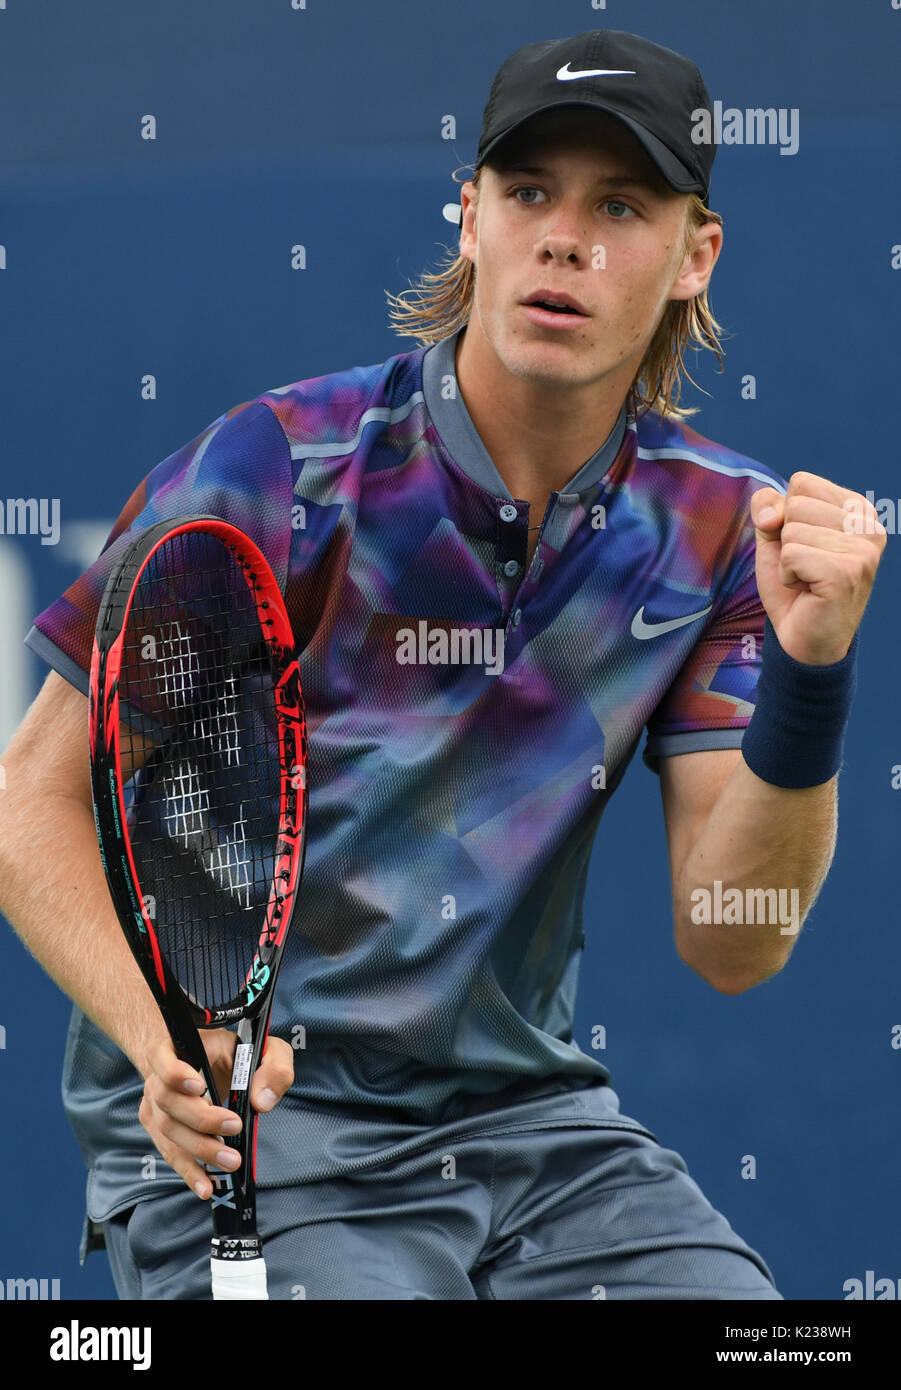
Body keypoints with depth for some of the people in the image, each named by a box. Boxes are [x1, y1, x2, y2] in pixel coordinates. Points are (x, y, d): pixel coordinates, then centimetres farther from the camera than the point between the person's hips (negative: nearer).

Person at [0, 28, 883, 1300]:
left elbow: (729, 945, -3)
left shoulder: (720, 524, 2)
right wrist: (164, 1033, -22)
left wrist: (812, 669, -18)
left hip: (526, 1113, 4)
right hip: (238, 1135, -4)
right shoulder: (272, 475, -10)